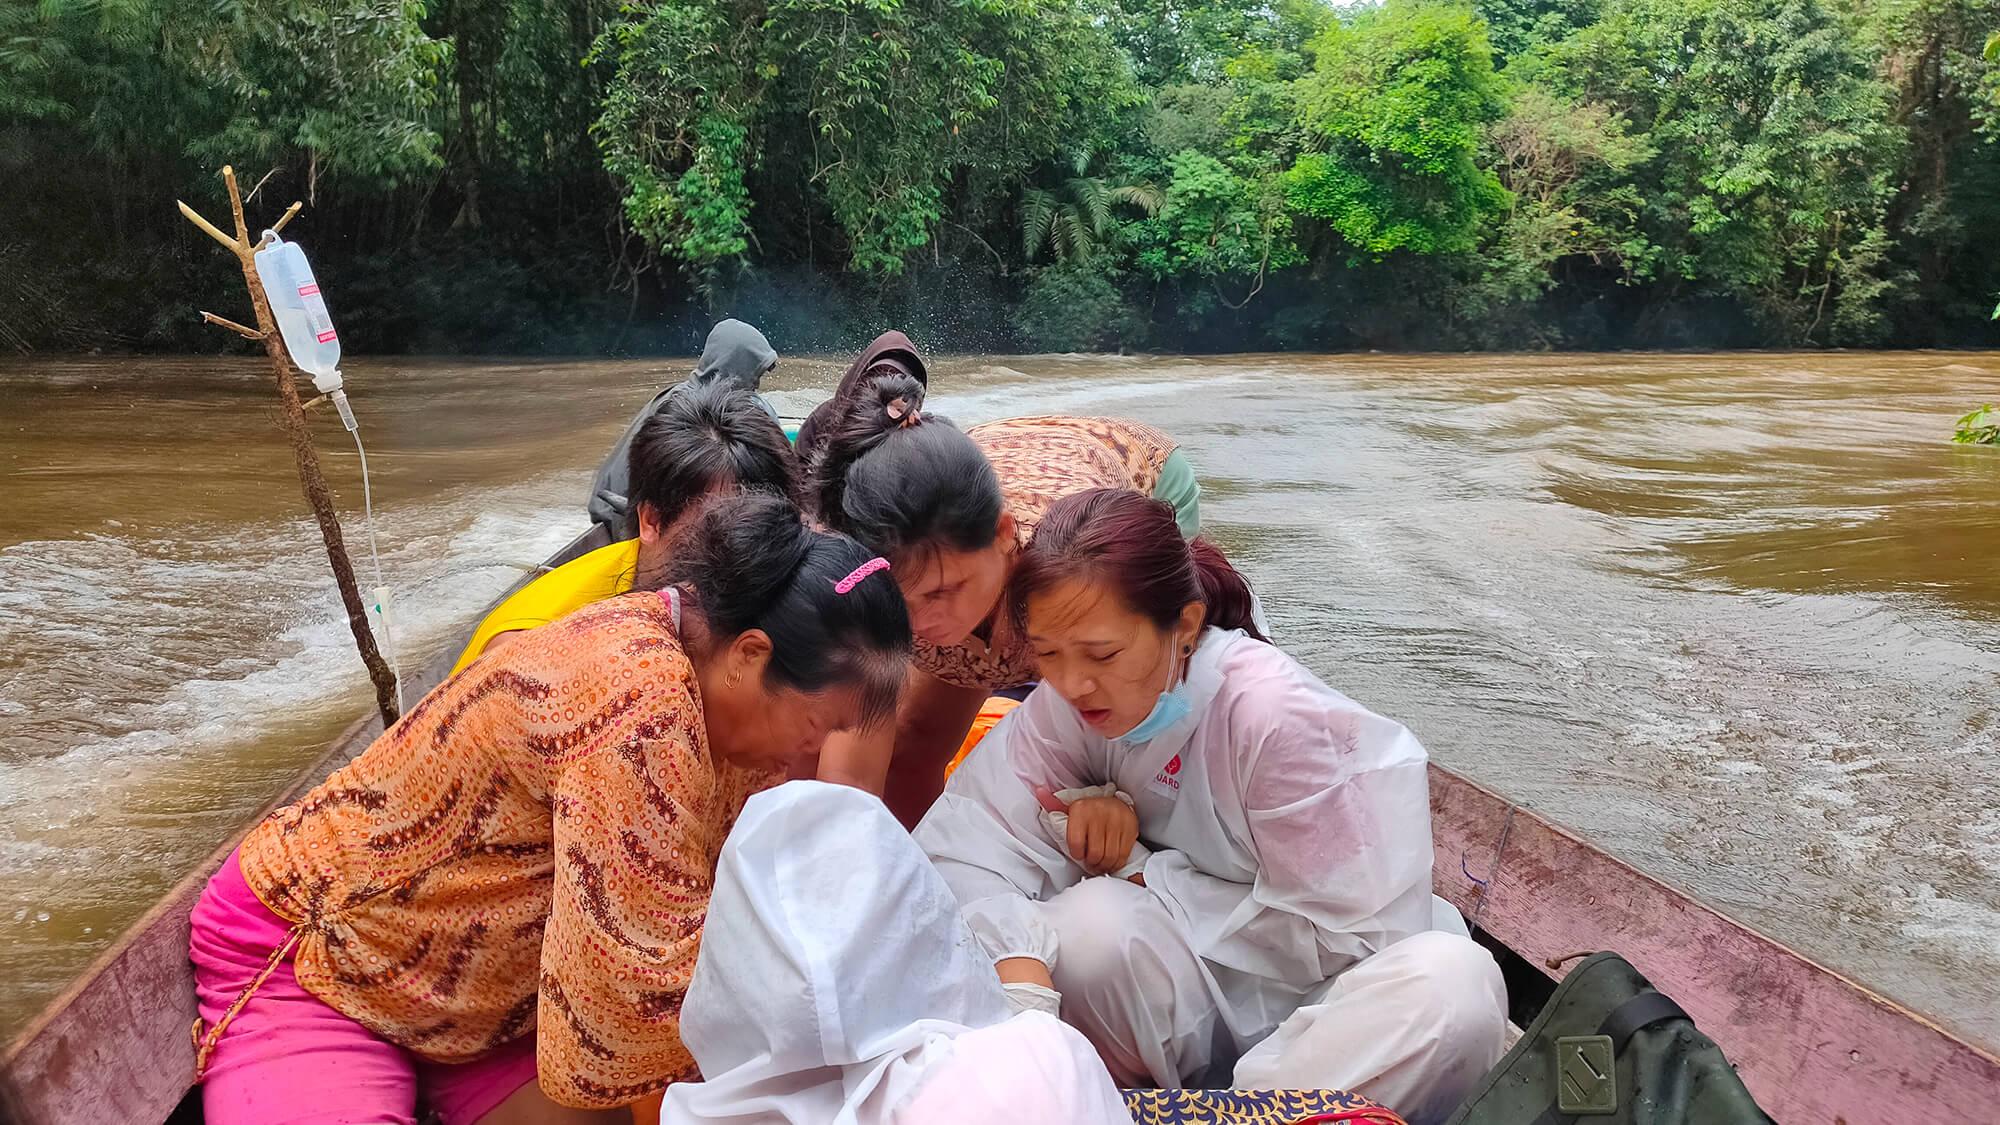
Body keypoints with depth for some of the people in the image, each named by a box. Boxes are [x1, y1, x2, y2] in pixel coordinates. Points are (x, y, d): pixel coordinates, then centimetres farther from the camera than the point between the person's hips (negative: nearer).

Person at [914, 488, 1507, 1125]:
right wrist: (1023, 988, -38)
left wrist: (1141, 871, -15)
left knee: (1453, 983, -32)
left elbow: (1345, 936, -17)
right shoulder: (1066, 707, -11)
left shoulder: (1280, 719, -23)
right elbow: (957, 849, -19)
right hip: (1195, 1017, 2)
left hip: (1312, 1009, -1)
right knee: (1091, 922, -30)